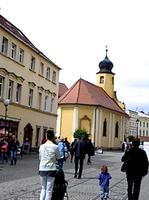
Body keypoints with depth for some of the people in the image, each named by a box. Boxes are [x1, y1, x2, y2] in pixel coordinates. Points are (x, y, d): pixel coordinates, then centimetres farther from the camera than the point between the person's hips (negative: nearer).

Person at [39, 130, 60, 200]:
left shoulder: (41, 146, 2)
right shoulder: (55, 147, -8)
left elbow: (40, 158, 10)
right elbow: (58, 158, 4)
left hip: (42, 169, 3)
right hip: (51, 169, -3)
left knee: (43, 189, 16)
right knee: (49, 190, 4)